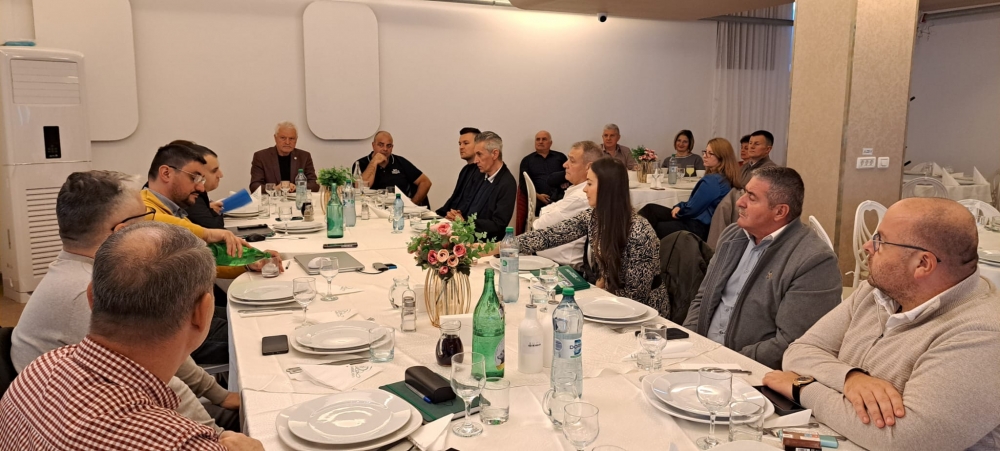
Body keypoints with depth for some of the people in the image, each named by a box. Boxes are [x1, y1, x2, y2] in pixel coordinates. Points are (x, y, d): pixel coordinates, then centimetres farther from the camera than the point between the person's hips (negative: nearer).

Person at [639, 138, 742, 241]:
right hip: (698, 222, 10)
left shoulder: (712, 180, -23)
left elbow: (692, 208, -19)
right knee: (651, 208, 7)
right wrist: (679, 207, 0)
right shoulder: (725, 179, 10)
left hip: (698, 228, -10)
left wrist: (679, 209, 3)